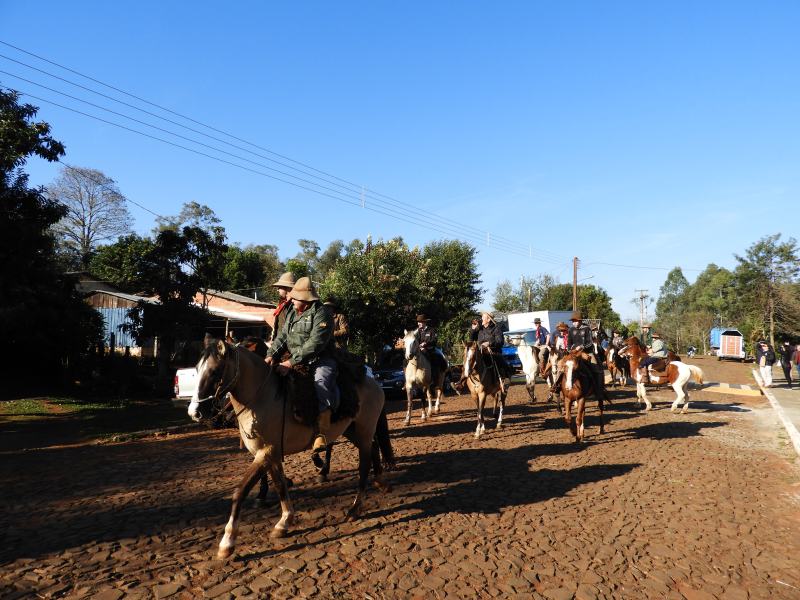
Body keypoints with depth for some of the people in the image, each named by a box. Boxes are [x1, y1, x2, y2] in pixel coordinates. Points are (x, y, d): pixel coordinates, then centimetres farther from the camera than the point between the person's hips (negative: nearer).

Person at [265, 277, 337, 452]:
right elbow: (282, 338, 14)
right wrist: (271, 355, -7)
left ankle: (322, 432, -32)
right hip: (297, 362, 8)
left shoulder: (322, 314, -10)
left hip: (321, 361, -8)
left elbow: (315, 343, -21)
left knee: (320, 384, -34)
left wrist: (292, 362, -27)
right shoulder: (292, 315, 18)